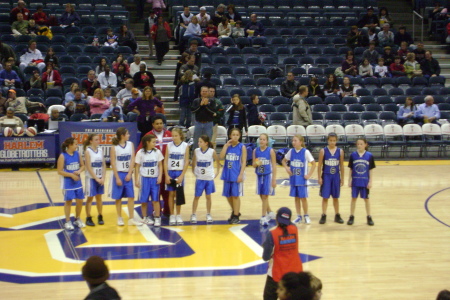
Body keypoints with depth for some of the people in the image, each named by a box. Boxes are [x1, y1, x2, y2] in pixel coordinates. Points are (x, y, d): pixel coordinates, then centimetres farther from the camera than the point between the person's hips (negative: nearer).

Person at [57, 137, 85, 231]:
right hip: (67, 182, -5)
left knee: (79, 201, 9)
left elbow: (82, 165, 11)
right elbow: (60, 171, -13)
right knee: (68, 202, 4)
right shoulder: (63, 156, -14)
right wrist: (71, 175, -20)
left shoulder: (78, 154, 2)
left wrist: (79, 171, -11)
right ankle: (68, 222, 15)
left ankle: (77, 219, 28)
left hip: (77, 182, 5)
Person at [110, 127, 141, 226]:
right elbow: (113, 163, -8)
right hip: (118, 173, -3)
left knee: (131, 196, 0)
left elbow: (132, 160, 1)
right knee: (118, 197, 4)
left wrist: (129, 174, -8)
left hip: (128, 174, 3)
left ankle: (131, 218, 4)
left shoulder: (130, 144, 3)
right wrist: (117, 178, -12)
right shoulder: (114, 147, -7)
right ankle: (119, 218, 14)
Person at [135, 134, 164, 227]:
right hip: (144, 178, -1)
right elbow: (137, 167, 0)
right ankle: (145, 217, 18)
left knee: (155, 199, -3)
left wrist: (160, 176, -6)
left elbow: (160, 166, 5)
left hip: (155, 178, 1)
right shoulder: (140, 153, -4)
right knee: (144, 200, 5)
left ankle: (157, 218, 1)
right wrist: (136, 180, -3)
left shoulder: (157, 152, 1)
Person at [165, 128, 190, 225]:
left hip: (180, 173, -1)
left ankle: (178, 216, 13)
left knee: (179, 194, 3)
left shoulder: (185, 146, -3)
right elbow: (165, 160, 1)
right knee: (171, 194, 4)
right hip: (170, 172, 1)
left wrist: (182, 175, -10)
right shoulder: (169, 145, 0)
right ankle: (172, 216, 10)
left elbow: (186, 161, -3)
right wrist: (166, 175, -7)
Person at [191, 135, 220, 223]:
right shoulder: (196, 151, -5)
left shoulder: (212, 151, -10)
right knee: (196, 197, 3)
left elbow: (218, 162, 3)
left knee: (208, 196, 8)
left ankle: (208, 215, 19)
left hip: (209, 178, -1)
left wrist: (217, 172, 3)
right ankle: (193, 215, 9)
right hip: (199, 178, 1)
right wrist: (193, 172, 2)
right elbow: (193, 162, 7)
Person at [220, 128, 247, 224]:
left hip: (236, 175, -5)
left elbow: (244, 162, -7)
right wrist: (226, 145, -10)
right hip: (227, 174, 5)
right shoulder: (227, 146, 7)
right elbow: (221, 157, -7)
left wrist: (241, 174, -15)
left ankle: (236, 216, 8)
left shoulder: (242, 147, -5)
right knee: (228, 195, 12)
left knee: (235, 195, -1)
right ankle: (235, 212, 33)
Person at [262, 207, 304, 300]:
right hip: (295, 273, 4)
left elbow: (266, 257, -10)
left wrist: (265, 246, 5)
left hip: (277, 274, -4)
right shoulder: (294, 229, -4)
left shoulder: (272, 234, -16)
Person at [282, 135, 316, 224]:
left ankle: (306, 216, 15)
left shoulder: (305, 152, -10)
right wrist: (286, 168, -2)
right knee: (296, 198, 9)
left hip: (302, 179, -4)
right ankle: (299, 217, 18)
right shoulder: (291, 151, 1)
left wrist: (309, 175, -11)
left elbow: (313, 164, -7)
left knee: (303, 198, 1)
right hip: (293, 178, 4)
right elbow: (284, 161, 16)